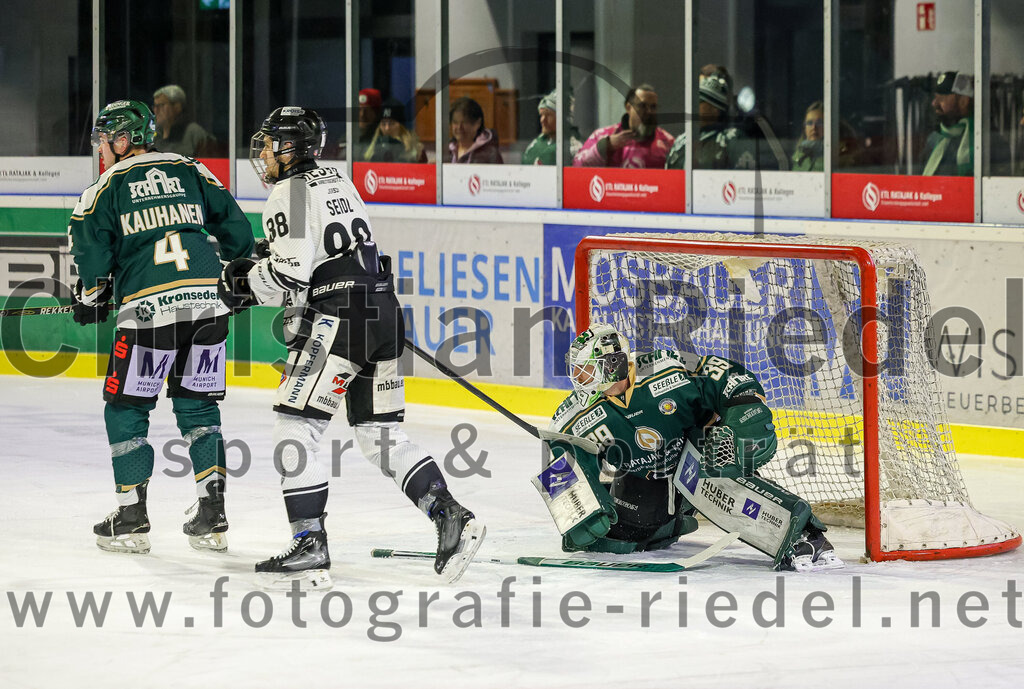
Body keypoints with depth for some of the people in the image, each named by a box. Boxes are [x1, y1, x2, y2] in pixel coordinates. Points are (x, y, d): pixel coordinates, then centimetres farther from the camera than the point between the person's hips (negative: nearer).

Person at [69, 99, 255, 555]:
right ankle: (211, 518, 11)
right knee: (197, 407, 16)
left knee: (126, 409, 10)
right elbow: (235, 226, 15)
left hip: (150, 307, -4)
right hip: (209, 301, 4)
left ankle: (132, 519, 11)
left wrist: (91, 296, 12)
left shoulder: (108, 186, 4)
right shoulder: (190, 171, 16)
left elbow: (90, 246, -4)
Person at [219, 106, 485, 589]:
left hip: (336, 323, -9)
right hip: (382, 314, 9)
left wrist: (246, 284, 1)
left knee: (294, 431, -5)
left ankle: (310, 550, -8)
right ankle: (451, 518, 1)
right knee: (380, 436, 13)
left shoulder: (289, 195, -8)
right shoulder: (337, 181, 20)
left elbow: (290, 273, -17)